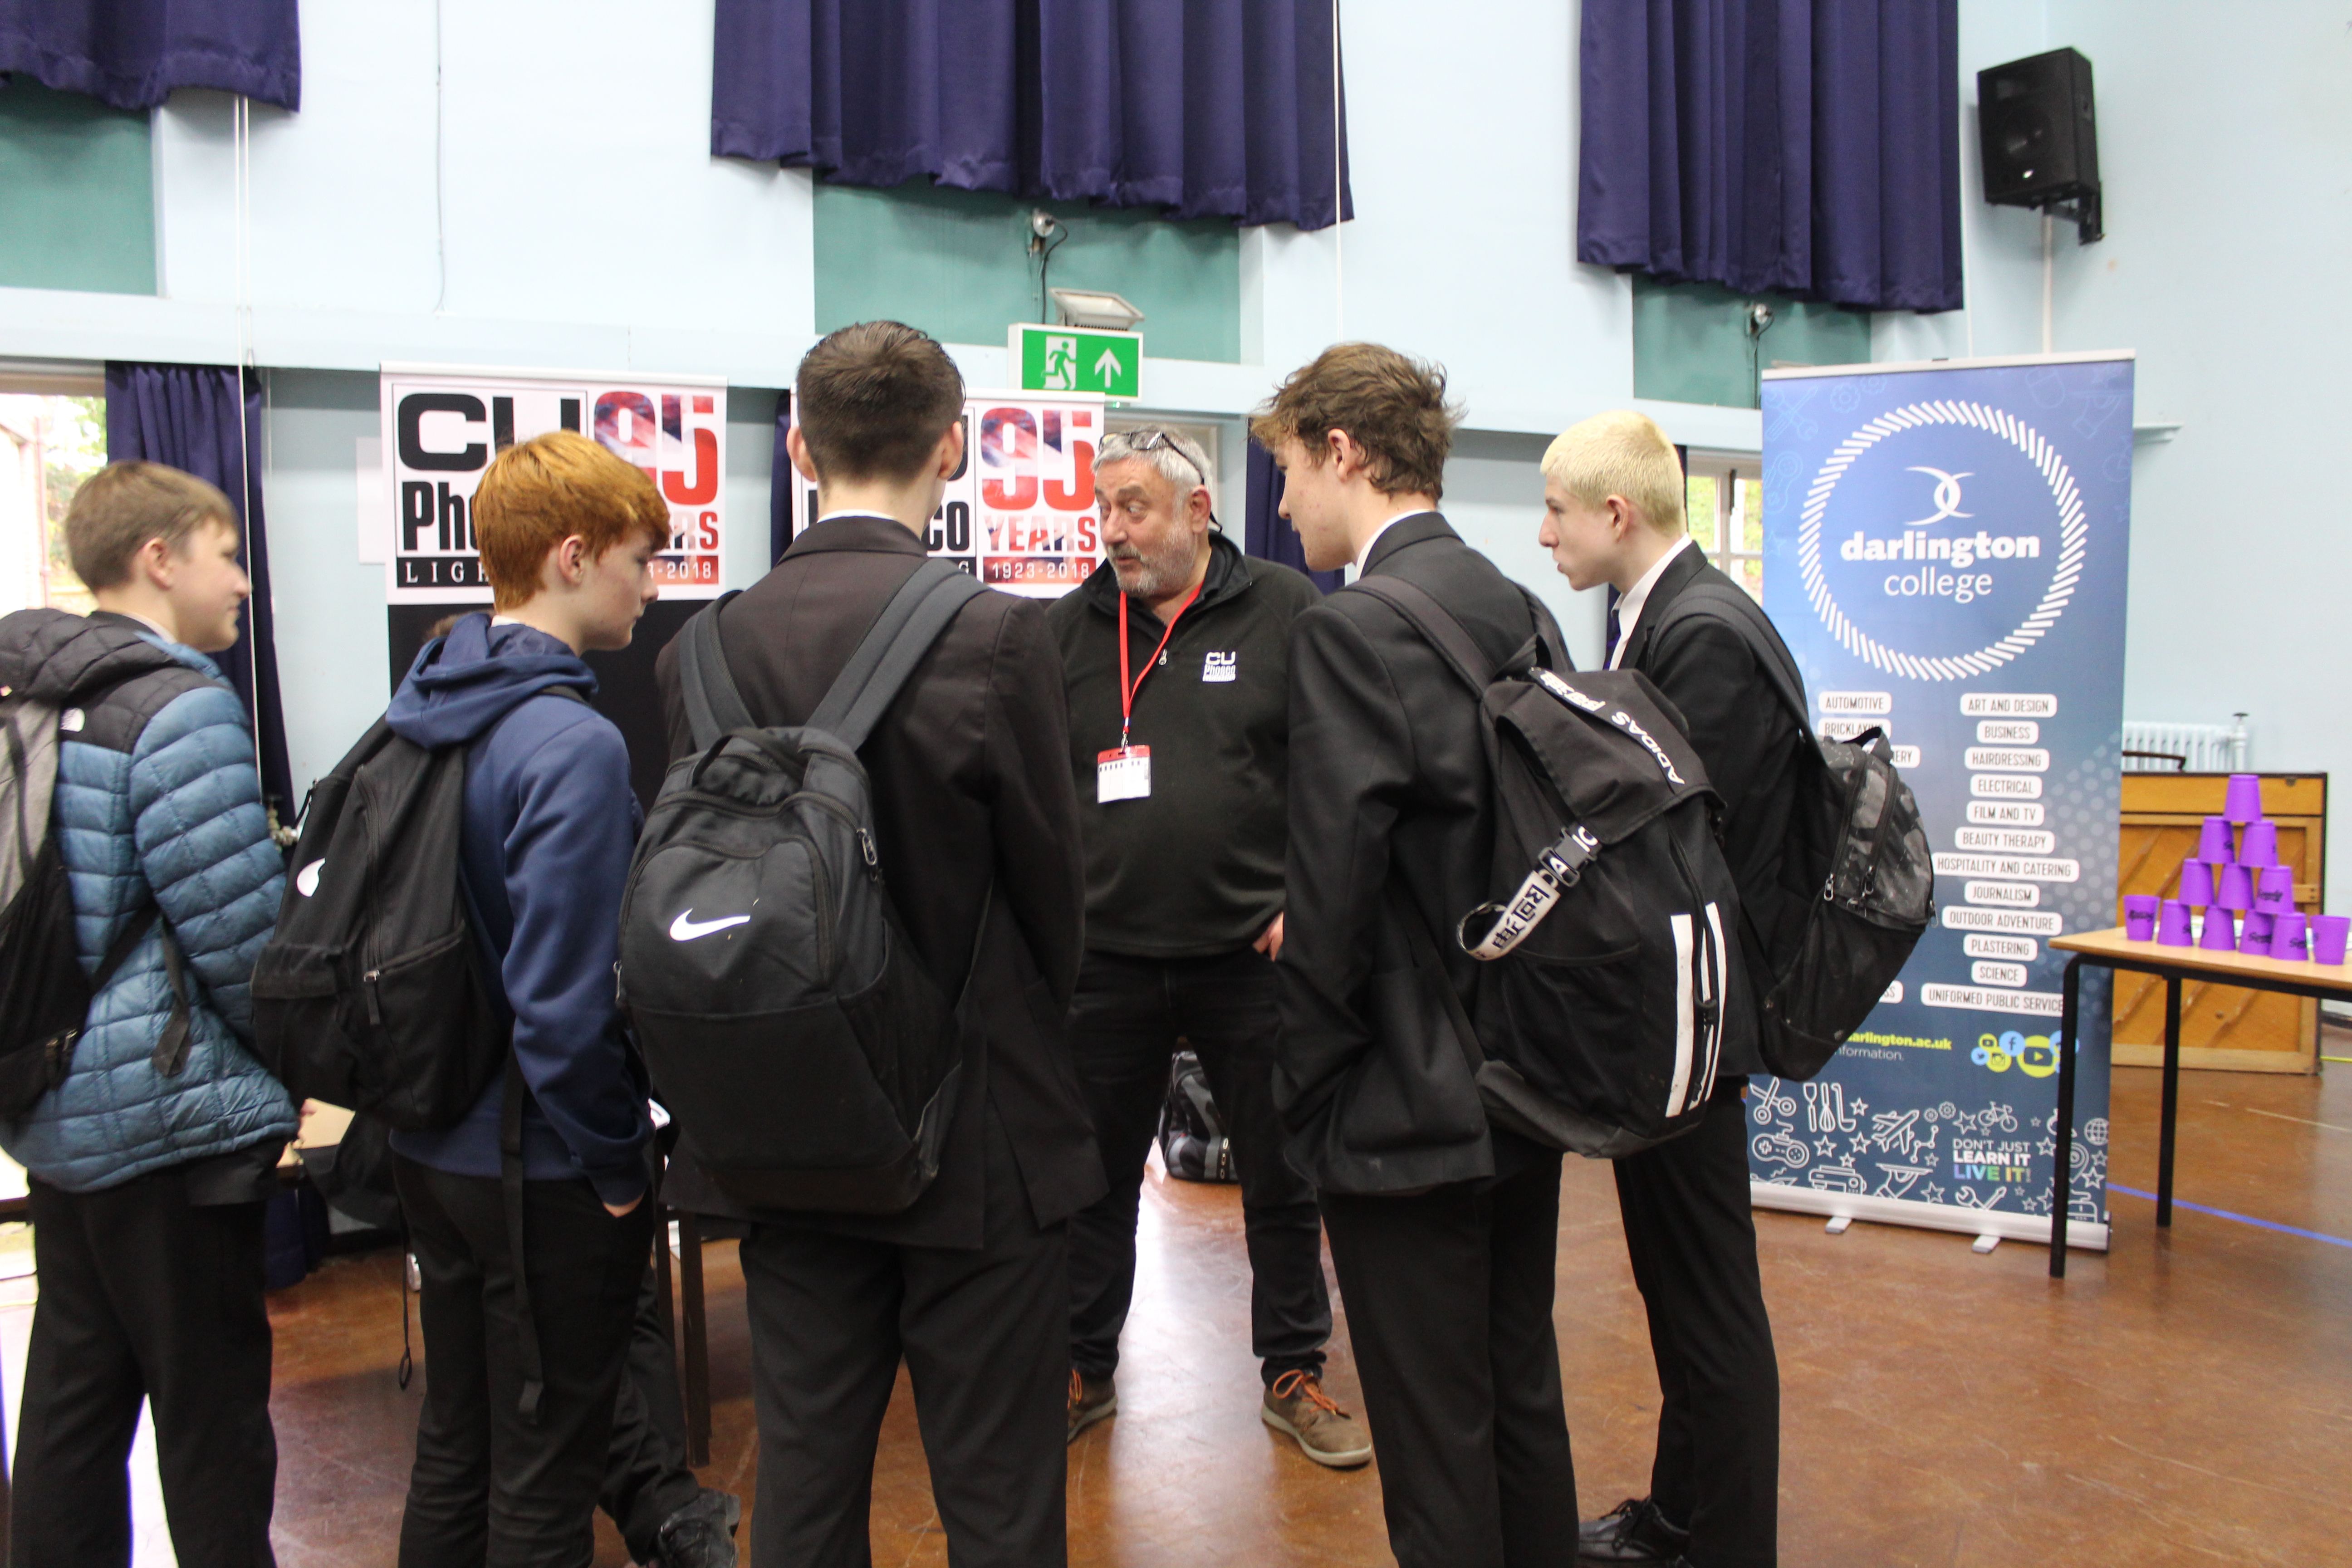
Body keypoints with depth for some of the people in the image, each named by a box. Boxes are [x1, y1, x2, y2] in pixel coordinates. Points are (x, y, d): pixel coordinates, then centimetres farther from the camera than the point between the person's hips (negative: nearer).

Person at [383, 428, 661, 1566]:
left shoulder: (425, 711, 3)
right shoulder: (572, 745, -23)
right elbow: (564, 998, -26)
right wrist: (616, 1162, -13)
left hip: (433, 1147, 8)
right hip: (543, 1171, -8)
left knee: (453, 1444, 23)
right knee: (545, 1472, 9)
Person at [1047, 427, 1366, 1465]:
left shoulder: (1286, 613, -2)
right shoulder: (1071, 627, 7)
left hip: (1251, 952, -2)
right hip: (1105, 955, 2)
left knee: (1281, 1179, 11)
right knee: (1095, 1176, 14)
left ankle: (1293, 1376, 29)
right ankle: (1084, 1370, 33)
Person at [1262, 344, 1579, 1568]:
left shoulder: (1353, 630, -18)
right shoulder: (1517, 609, 6)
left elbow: (1332, 886, -21)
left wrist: (1306, 1077, -9)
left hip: (1411, 1105, -8)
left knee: (1436, 1441, 6)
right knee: (1522, 1392, 23)